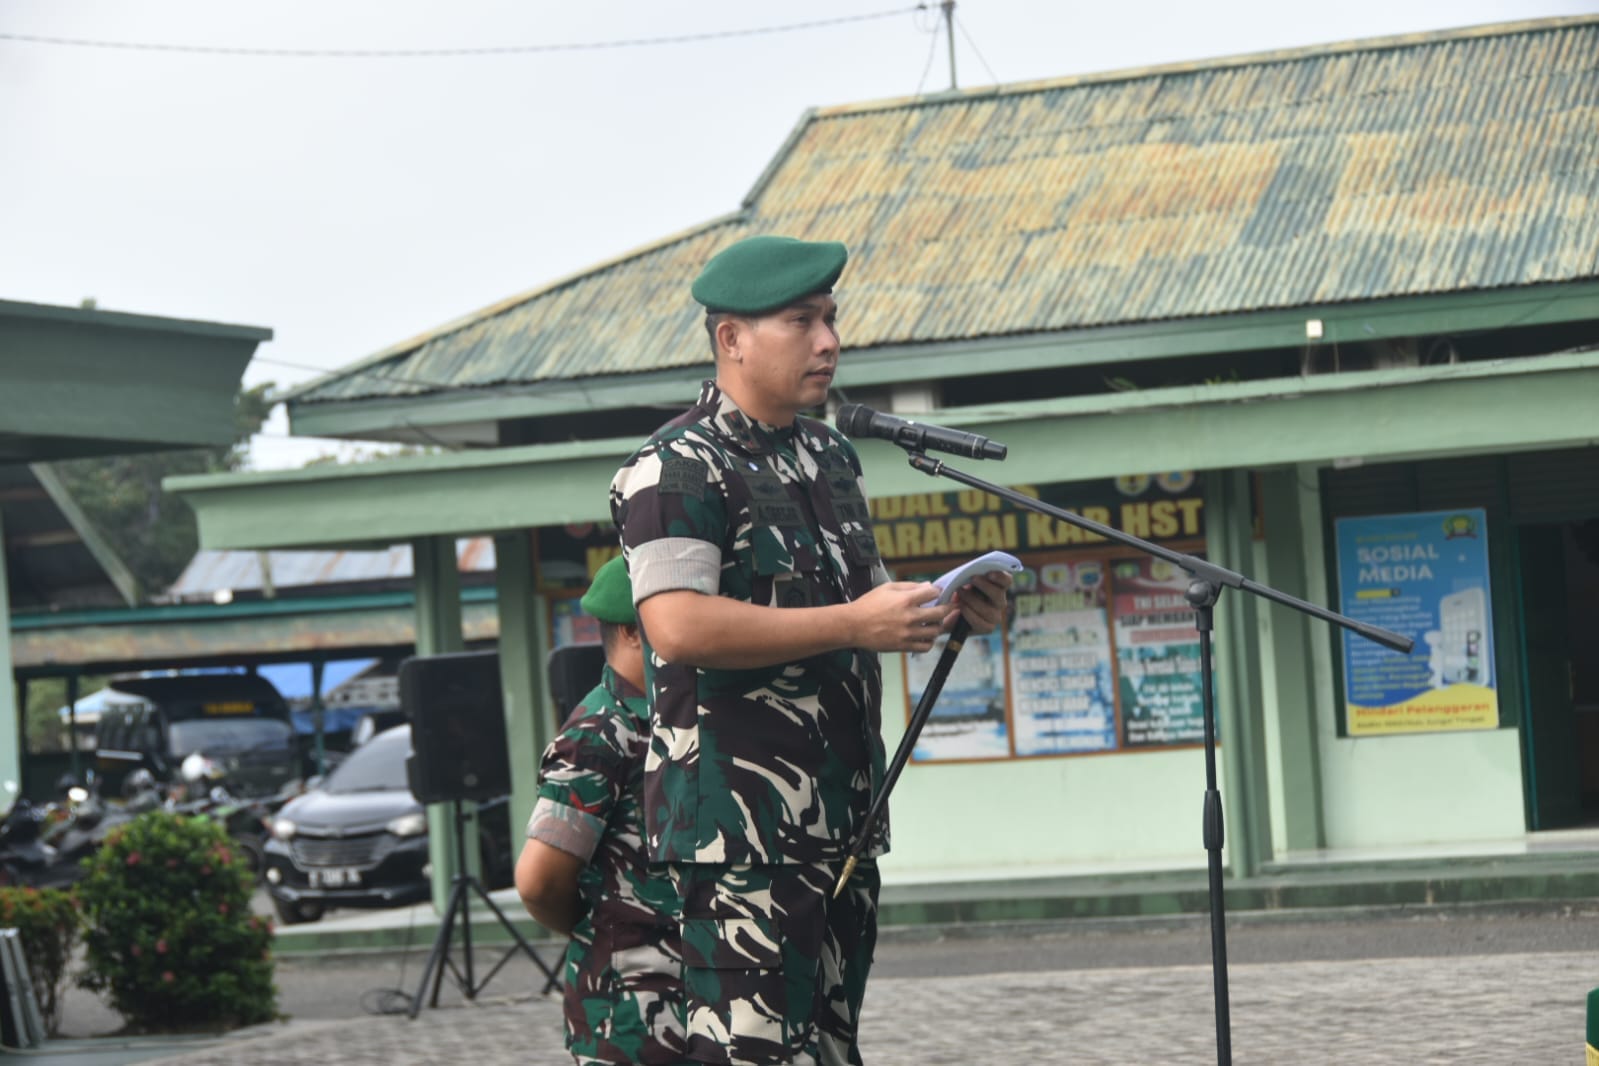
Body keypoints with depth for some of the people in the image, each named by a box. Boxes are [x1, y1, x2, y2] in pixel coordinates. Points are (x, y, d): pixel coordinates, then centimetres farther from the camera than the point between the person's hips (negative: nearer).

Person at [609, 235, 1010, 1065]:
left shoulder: (831, 457, 18)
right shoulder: (678, 468, -10)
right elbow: (678, 625, -23)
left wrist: (949, 609, 5)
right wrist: (854, 624, -24)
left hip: (841, 807, 9)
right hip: (737, 815, -9)